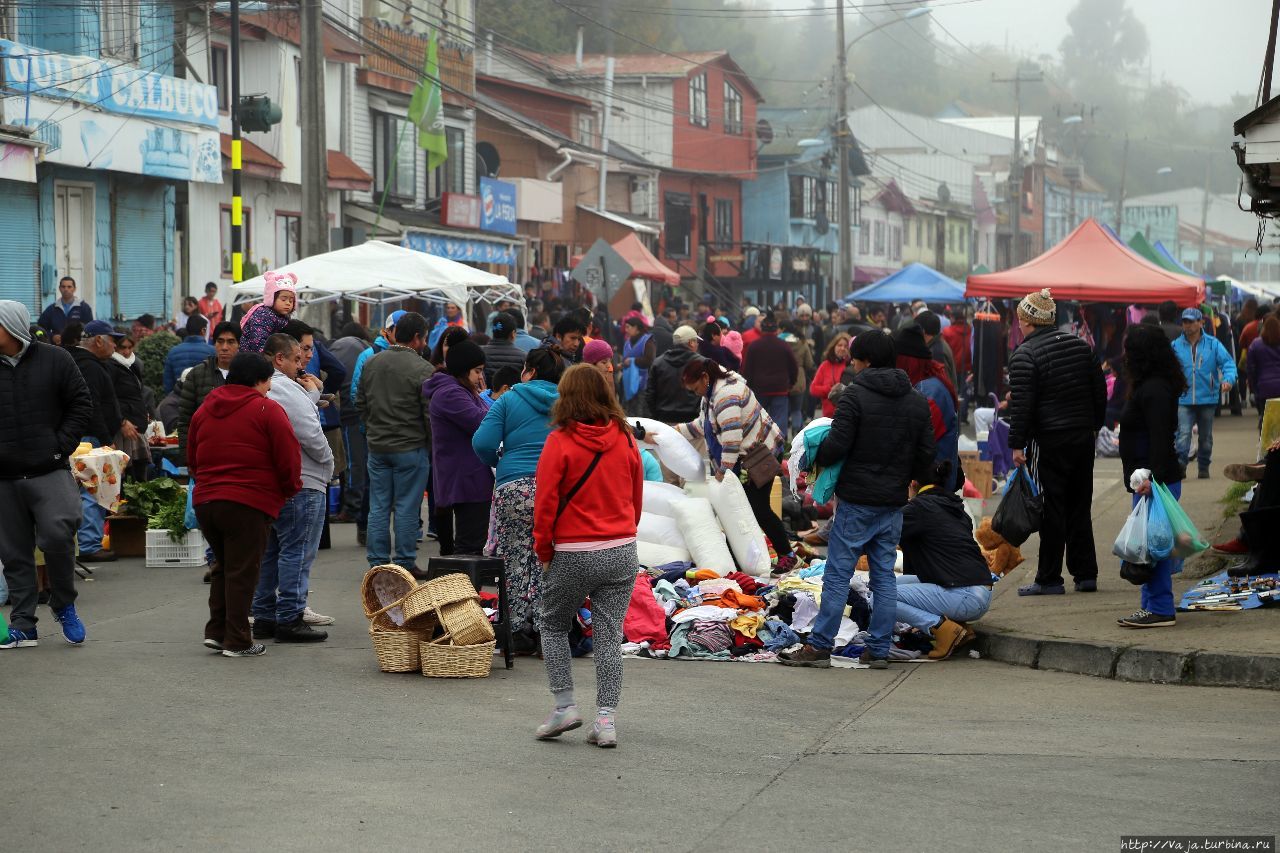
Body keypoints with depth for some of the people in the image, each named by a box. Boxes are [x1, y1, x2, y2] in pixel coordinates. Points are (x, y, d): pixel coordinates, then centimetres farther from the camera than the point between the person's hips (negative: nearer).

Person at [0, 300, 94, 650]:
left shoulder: (54, 360, 1)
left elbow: (82, 406, 4)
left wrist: (61, 446, -5)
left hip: (49, 473, -3)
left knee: (56, 538, -15)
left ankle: (64, 606, 8)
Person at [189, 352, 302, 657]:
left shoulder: (204, 410, 14)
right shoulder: (267, 410, -6)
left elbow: (192, 460, 21)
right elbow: (289, 459, -8)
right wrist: (290, 490, 9)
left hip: (205, 501, 6)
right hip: (249, 505, -6)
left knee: (223, 567, 20)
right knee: (242, 572, 0)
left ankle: (216, 631, 15)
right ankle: (237, 641, 2)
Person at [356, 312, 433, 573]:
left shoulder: (372, 363, 5)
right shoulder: (422, 369, -14)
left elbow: (360, 402, 13)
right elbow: (430, 414, -12)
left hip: (377, 446, 5)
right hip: (410, 448, -5)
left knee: (379, 507, 9)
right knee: (406, 508, 1)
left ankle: (378, 563, 11)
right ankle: (405, 565, 5)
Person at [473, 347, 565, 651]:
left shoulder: (509, 400, 6)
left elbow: (483, 443, -2)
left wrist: (497, 462, 17)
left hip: (514, 488, -2)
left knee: (515, 561, 4)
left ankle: (519, 630, 4)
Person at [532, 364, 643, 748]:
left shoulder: (560, 441, -11)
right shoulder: (625, 439, 2)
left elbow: (545, 502, -10)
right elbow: (637, 497, 11)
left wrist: (544, 551, 1)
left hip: (573, 553, -4)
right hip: (622, 552, 4)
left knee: (553, 625, 16)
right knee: (609, 636, 7)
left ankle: (565, 705, 9)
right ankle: (606, 720, 3)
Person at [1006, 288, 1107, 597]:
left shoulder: (1024, 355, -10)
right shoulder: (1080, 346, 11)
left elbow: (1021, 404, -15)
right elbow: (1100, 390, 16)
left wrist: (1017, 444, -12)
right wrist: (1094, 425, 23)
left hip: (1050, 441, -7)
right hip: (1084, 438, 7)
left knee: (1052, 511, -2)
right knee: (1080, 508, 13)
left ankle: (1049, 579, 1)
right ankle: (1086, 574, 15)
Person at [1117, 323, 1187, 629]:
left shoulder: (1154, 390, -16)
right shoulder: (1148, 386, 17)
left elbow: (1160, 437, -24)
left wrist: (1153, 477, -29)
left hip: (1157, 481, -11)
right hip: (1147, 478, 11)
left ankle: (1159, 609, -5)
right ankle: (1151, 606, 20)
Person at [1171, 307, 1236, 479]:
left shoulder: (1213, 344, -1)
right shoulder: (1176, 346, 1)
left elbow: (1227, 362, -6)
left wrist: (1228, 379, -24)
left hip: (1207, 399, 1)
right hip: (1184, 399, -1)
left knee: (1206, 437, 14)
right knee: (1183, 433, -17)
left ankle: (1204, 467, 28)